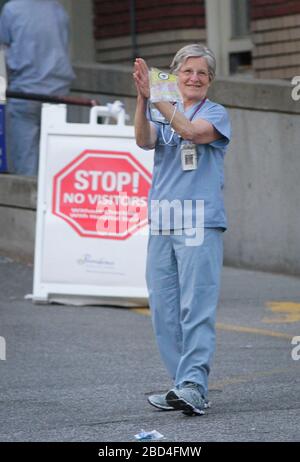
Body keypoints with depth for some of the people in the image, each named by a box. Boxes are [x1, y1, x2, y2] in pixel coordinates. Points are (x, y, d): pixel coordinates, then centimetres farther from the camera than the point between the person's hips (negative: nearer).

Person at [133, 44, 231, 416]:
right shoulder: (161, 111, 17)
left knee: (197, 306, -12)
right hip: (161, 222, 5)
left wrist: (154, 95, -22)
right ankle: (187, 387, 10)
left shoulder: (216, 114, 5)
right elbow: (145, 140, -4)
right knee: (164, 309, 4)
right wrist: (142, 99, -21)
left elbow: (190, 130, -16)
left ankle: (193, 386, -18)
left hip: (201, 221, -5)